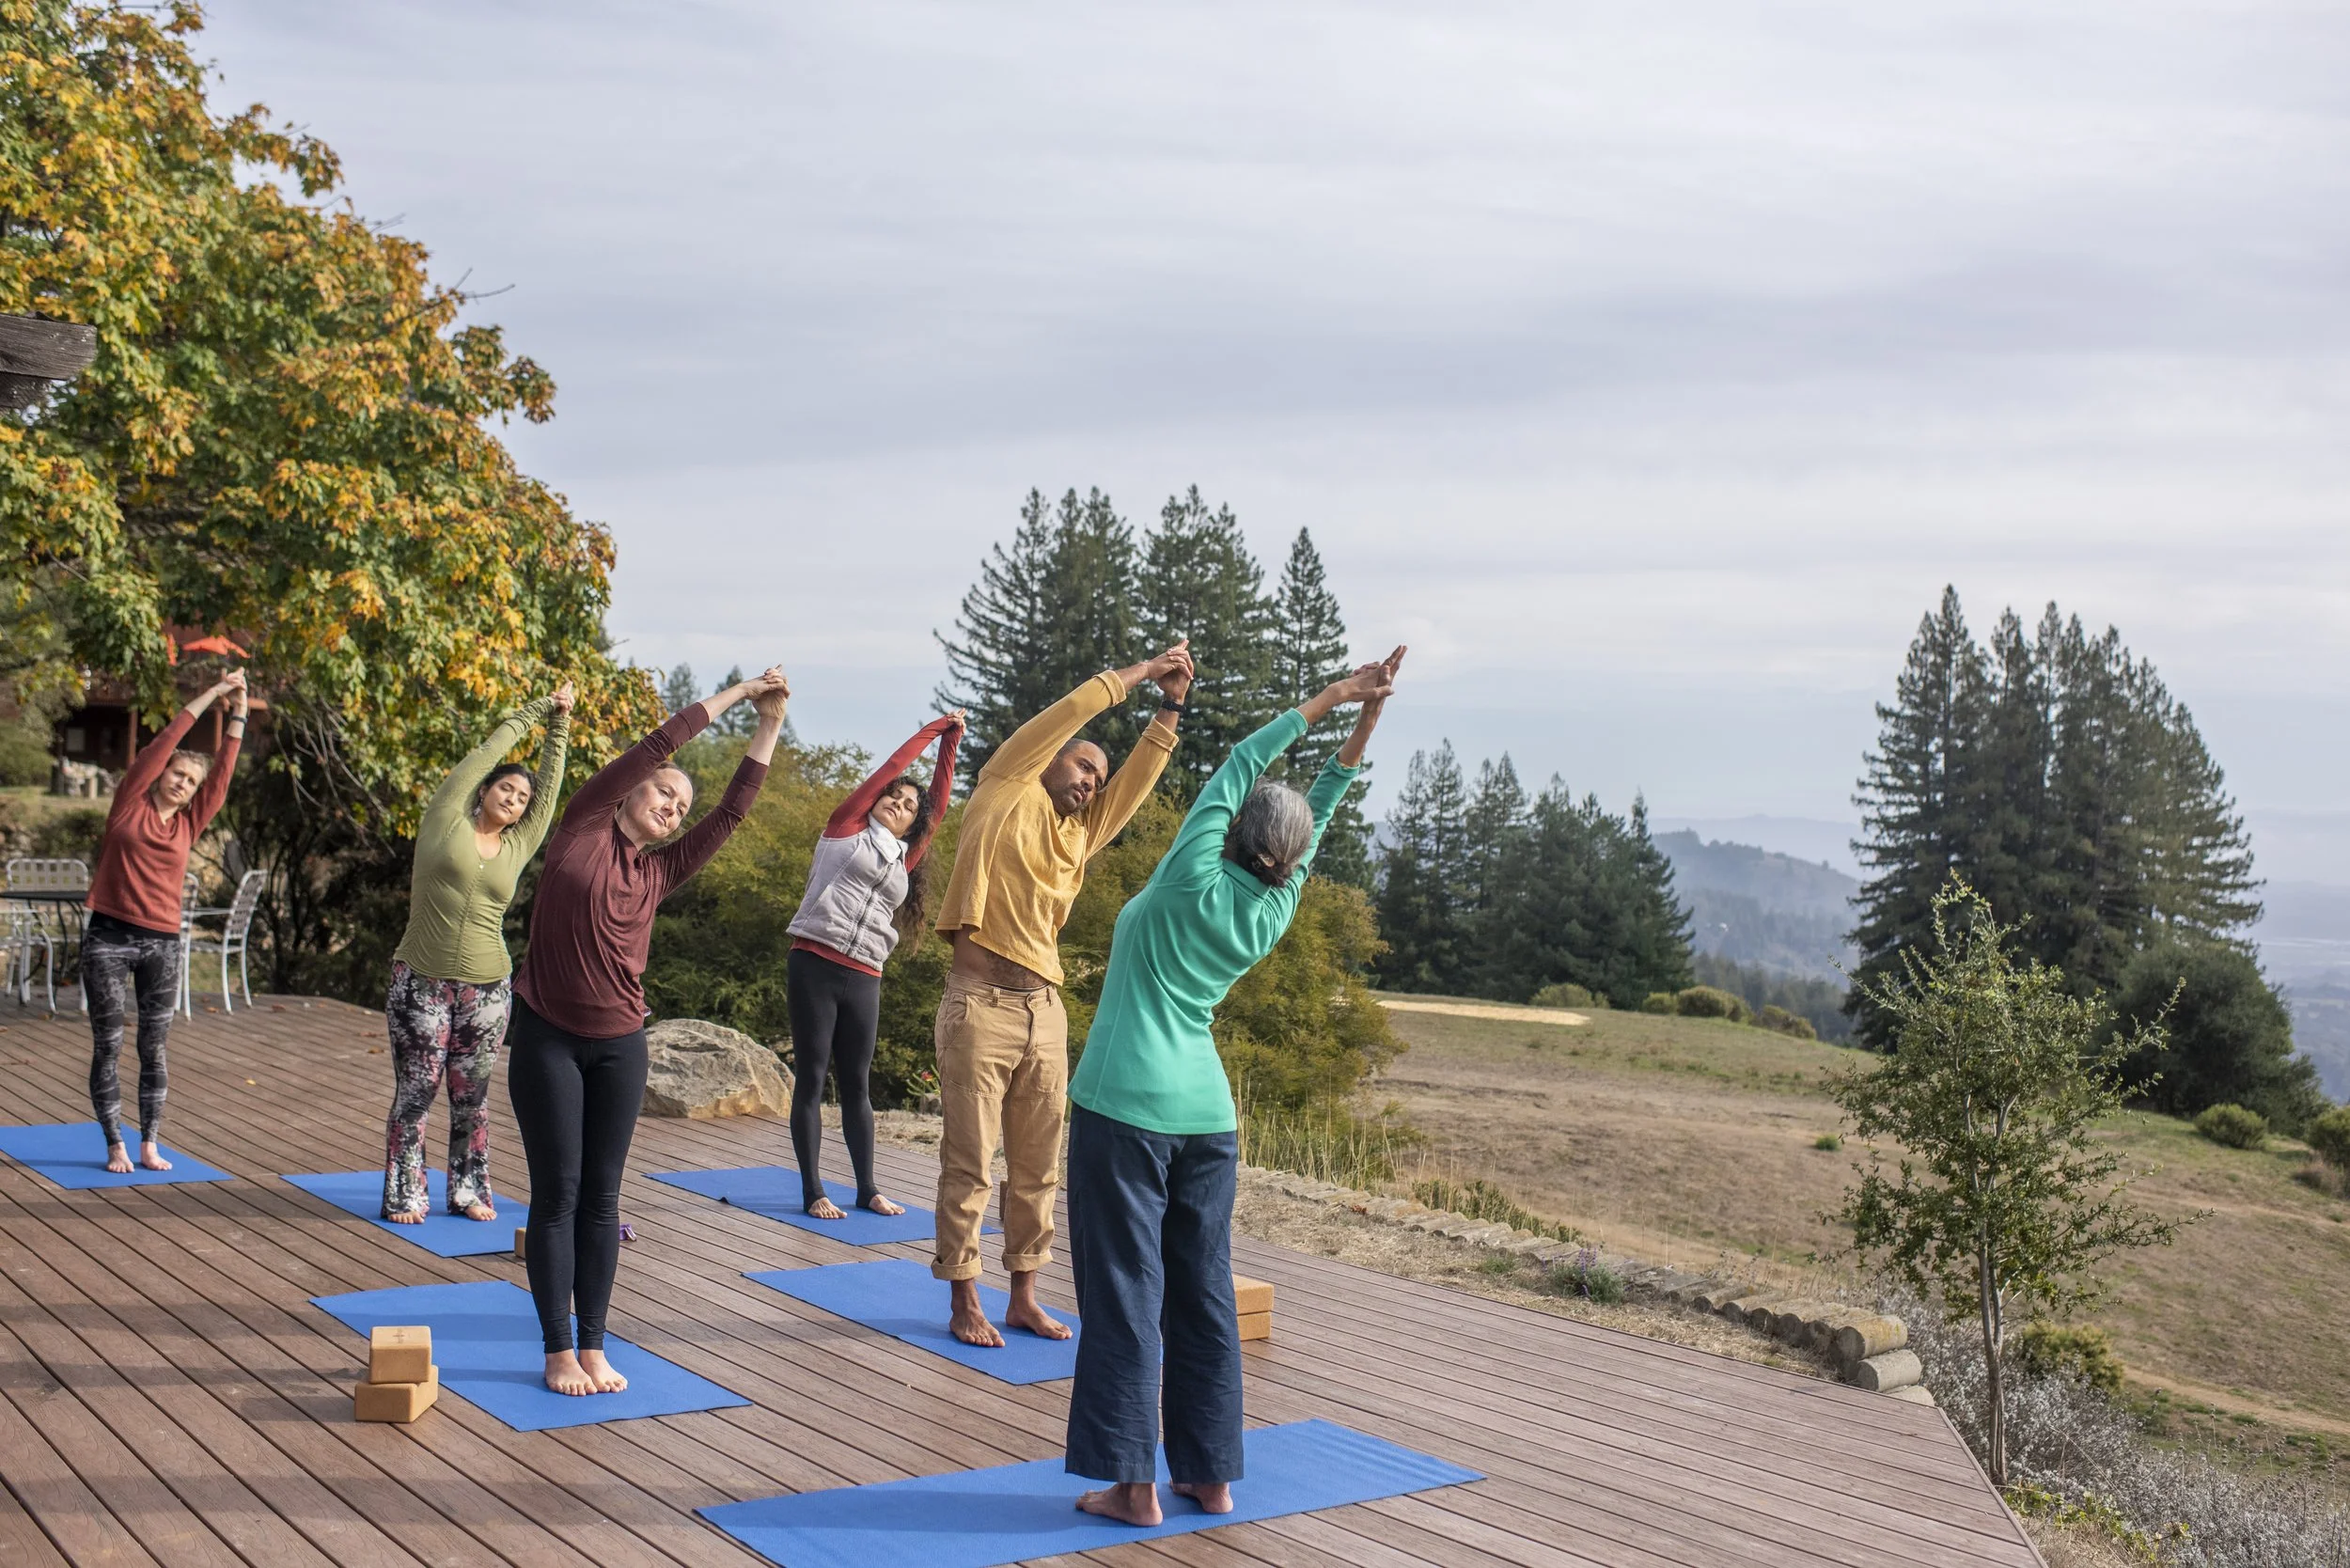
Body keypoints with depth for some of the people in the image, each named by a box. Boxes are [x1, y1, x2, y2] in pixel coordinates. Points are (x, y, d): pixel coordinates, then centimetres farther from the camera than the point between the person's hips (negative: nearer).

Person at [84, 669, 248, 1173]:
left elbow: (224, 769, 4)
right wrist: (209, 696, -7)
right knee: (108, 1045, 1)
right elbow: (162, 746, -4)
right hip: (109, 936, -3)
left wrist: (238, 711, -2)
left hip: (162, 943, 3)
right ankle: (115, 1145, 7)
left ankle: (149, 1144, 11)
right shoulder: (129, 806, 1)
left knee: (153, 1047, 6)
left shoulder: (189, 823, 8)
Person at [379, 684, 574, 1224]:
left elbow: (551, 781, 12)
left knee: (472, 1097, 9)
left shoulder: (519, 846, 10)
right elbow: (489, 750, 4)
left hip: (487, 988, 3)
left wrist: (560, 725, 12)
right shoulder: (446, 819, 2)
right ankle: (404, 1195, 9)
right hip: (422, 980, -3)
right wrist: (537, 710, 11)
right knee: (416, 1093, 0)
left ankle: (468, 1191, 19)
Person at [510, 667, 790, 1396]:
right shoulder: (581, 831, -1)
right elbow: (649, 749, -4)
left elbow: (733, 811, 5)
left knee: (601, 1199, 7)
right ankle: (558, 1352, 7)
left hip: (619, 1048, 4)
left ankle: (593, 1347, 14)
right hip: (548, 1038, -4)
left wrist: (768, 728, 0)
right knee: (557, 1196, 0)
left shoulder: (660, 870, 9)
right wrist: (732, 695, -1)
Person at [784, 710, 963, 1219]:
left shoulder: (904, 860, 18)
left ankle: (867, 1189, 13)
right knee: (811, 1078, 0)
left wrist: (950, 744, 18)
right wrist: (934, 729, 16)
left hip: (863, 980, 4)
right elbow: (891, 767, 9)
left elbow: (939, 803, 18)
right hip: (815, 965, -4)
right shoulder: (847, 829, 8)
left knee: (857, 1085, 9)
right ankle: (812, 1192, 2)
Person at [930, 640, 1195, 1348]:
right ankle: (963, 1302, 7)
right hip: (981, 1003, -6)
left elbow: (1137, 779, 11)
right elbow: (1065, 716, -2)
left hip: (1045, 1010, 7)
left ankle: (1024, 1297, 18)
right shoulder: (1005, 793, 4)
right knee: (969, 1162, 0)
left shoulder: (1079, 835, 18)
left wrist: (1168, 710, 2)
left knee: (1038, 1167, 9)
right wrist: (1141, 671, 3)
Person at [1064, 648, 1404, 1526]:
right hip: (1206, 1113, 6)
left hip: (1124, 1108, -5)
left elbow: (1236, 768, -3)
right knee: (1204, 1293, 12)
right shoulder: (1276, 911, 3)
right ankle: (1209, 1476, 18)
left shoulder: (1196, 881, -9)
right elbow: (1315, 818, 14)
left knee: (1126, 1295, -1)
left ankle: (1133, 1484, 3)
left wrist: (1329, 699, 3)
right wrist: (1360, 728, 12)